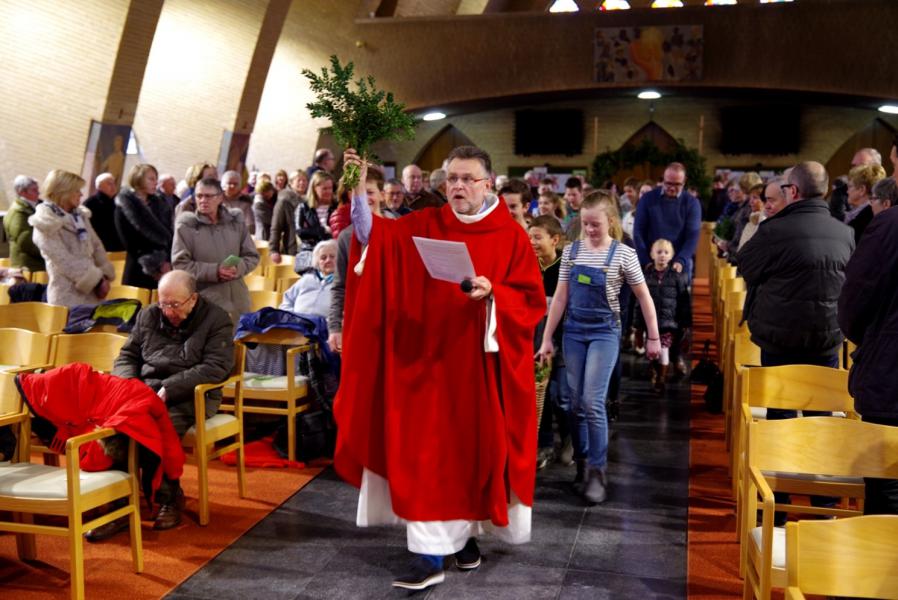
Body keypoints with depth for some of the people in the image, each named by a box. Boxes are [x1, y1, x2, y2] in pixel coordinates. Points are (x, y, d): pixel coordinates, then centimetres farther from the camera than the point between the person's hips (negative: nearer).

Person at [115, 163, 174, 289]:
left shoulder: (161, 206, 13)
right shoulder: (124, 209, 2)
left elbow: (169, 236, 4)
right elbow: (129, 243, -1)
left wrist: (167, 262, -12)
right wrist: (153, 267, -7)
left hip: (163, 270, 3)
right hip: (138, 271, -3)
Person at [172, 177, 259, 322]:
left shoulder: (236, 221, 8)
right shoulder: (186, 226, -4)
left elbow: (252, 256, 10)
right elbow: (180, 264, -8)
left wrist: (238, 268, -12)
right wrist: (214, 271, -18)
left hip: (237, 299, 4)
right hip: (203, 301, -4)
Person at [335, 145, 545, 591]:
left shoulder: (511, 236, -1)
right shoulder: (423, 226, 4)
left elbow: (531, 300, -5)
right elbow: (373, 236, -10)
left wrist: (493, 293, -22)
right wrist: (359, 189, -23)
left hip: (481, 363, -1)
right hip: (430, 358, 1)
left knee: (473, 448, 11)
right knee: (429, 452, 0)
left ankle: (466, 531, 32)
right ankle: (431, 553, 7)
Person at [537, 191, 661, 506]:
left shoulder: (623, 254, -6)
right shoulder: (571, 251, 4)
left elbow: (644, 297, 1)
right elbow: (560, 297, 6)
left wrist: (653, 337, 2)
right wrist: (547, 338, 4)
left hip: (604, 332, -4)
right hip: (573, 331, 4)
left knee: (593, 403, -12)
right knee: (577, 403, 7)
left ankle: (597, 472, 0)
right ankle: (582, 465, 20)